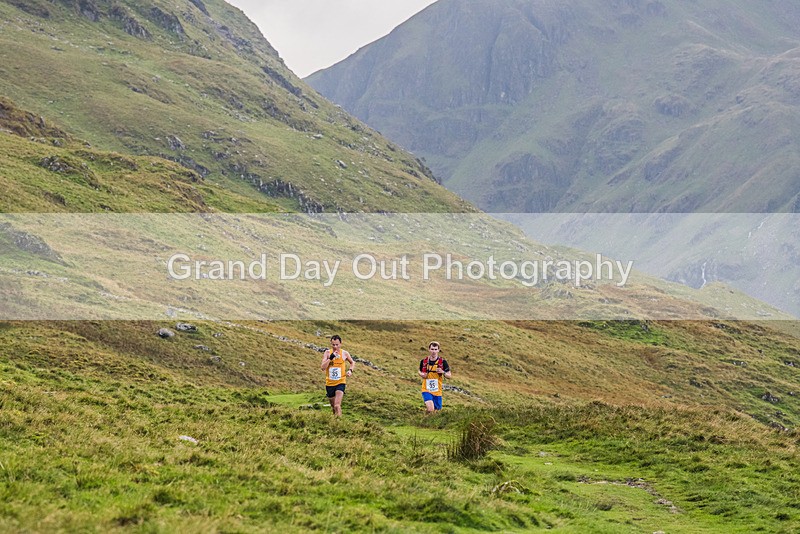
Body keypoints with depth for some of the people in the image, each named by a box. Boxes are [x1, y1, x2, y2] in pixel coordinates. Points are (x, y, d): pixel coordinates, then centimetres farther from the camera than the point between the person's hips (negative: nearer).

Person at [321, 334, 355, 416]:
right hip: (329, 383, 2)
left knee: (337, 405, -20)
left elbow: (352, 362, 16)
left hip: (340, 382, -2)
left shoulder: (344, 353, -4)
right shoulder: (327, 353, -6)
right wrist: (330, 358, -27)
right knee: (333, 406, 16)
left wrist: (350, 370, -4)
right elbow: (323, 367, -16)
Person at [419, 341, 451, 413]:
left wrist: (443, 372, -21)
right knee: (430, 410, -24)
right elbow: (420, 372, 17)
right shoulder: (424, 361, 0)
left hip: (437, 391, 1)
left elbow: (449, 375, 0)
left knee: (437, 410, 11)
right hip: (426, 390, -1)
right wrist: (421, 374, -6)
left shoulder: (443, 362, -4)